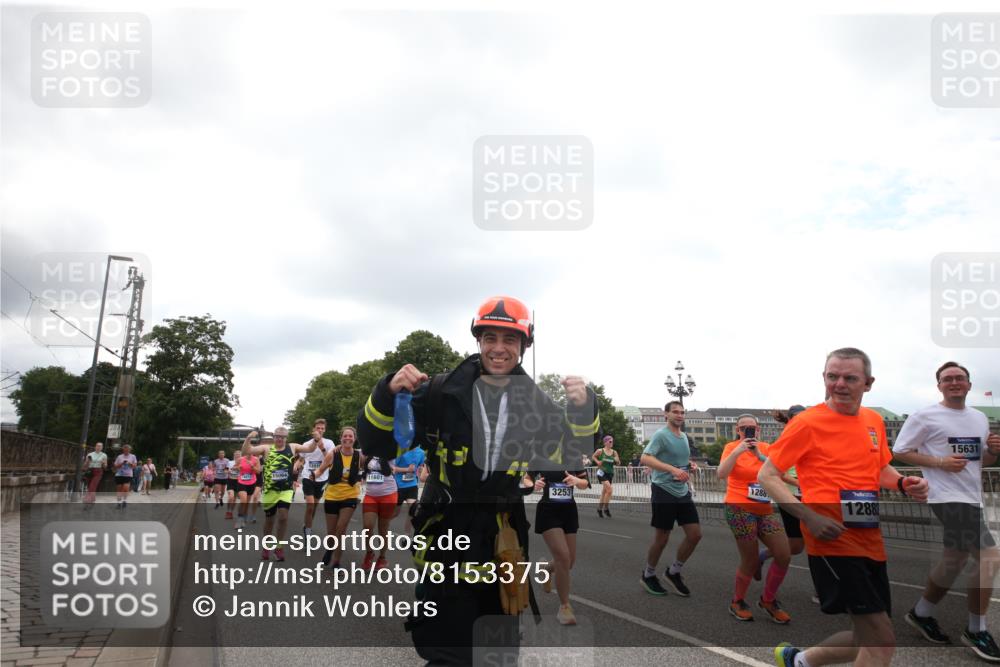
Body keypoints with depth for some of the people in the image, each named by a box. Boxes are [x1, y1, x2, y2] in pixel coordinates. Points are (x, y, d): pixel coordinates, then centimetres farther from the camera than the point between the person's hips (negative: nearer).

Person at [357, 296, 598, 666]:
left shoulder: (534, 402, 0)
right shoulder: (441, 392, -10)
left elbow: (575, 453, 1)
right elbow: (377, 445, -8)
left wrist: (582, 408, -18)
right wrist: (388, 393, -28)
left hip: (504, 549, 3)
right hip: (447, 544, -3)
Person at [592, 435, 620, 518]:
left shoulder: (614, 452, 2)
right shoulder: (600, 451, -6)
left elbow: (618, 464, 7)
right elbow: (593, 457, 10)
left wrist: (617, 461, -14)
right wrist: (597, 461, -8)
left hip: (610, 473, 5)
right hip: (602, 472, -5)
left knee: (604, 492, 12)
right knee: (609, 489, -20)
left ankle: (599, 509, 26)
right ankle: (606, 508, -8)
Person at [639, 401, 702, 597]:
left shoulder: (684, 436, 12)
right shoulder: (661, 435, -13)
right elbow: (644, 458, -25)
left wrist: (691, 465, 4)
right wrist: (672, 469, -34)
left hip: (683, 492, 7)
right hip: (664, 492, -7)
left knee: (695, 534, 3)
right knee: (661, 539, 2)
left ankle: (673, 572, 21)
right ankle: (648, 576, 23)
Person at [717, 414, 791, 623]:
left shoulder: (766, 447, 7)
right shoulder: (731, 447, -4)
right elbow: (721, 474, -18)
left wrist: (760, 455, -17)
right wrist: (737, 451, -23)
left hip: (767, 509, 5)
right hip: (740, 509, -5)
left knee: (784, 557, 0)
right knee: (751, 561, -1)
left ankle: (768, 600, 22)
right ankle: (737, 603, 23)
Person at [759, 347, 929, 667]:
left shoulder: (875, 421, 10)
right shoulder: (808, 422, -10)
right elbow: (766, 476, -10)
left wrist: (905, 483, 2)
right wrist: (809, 517, -22)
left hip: (870, 543, 7)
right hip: (833, 542, -7)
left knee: (869, 639, 15)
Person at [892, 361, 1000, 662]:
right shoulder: (924, 416, -7)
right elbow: (899, 451, -8)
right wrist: (940, 462, -18)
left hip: (972, 499, 8)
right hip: (947, 498, -8)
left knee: (954, 562, 14)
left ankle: (921, 613, 33)